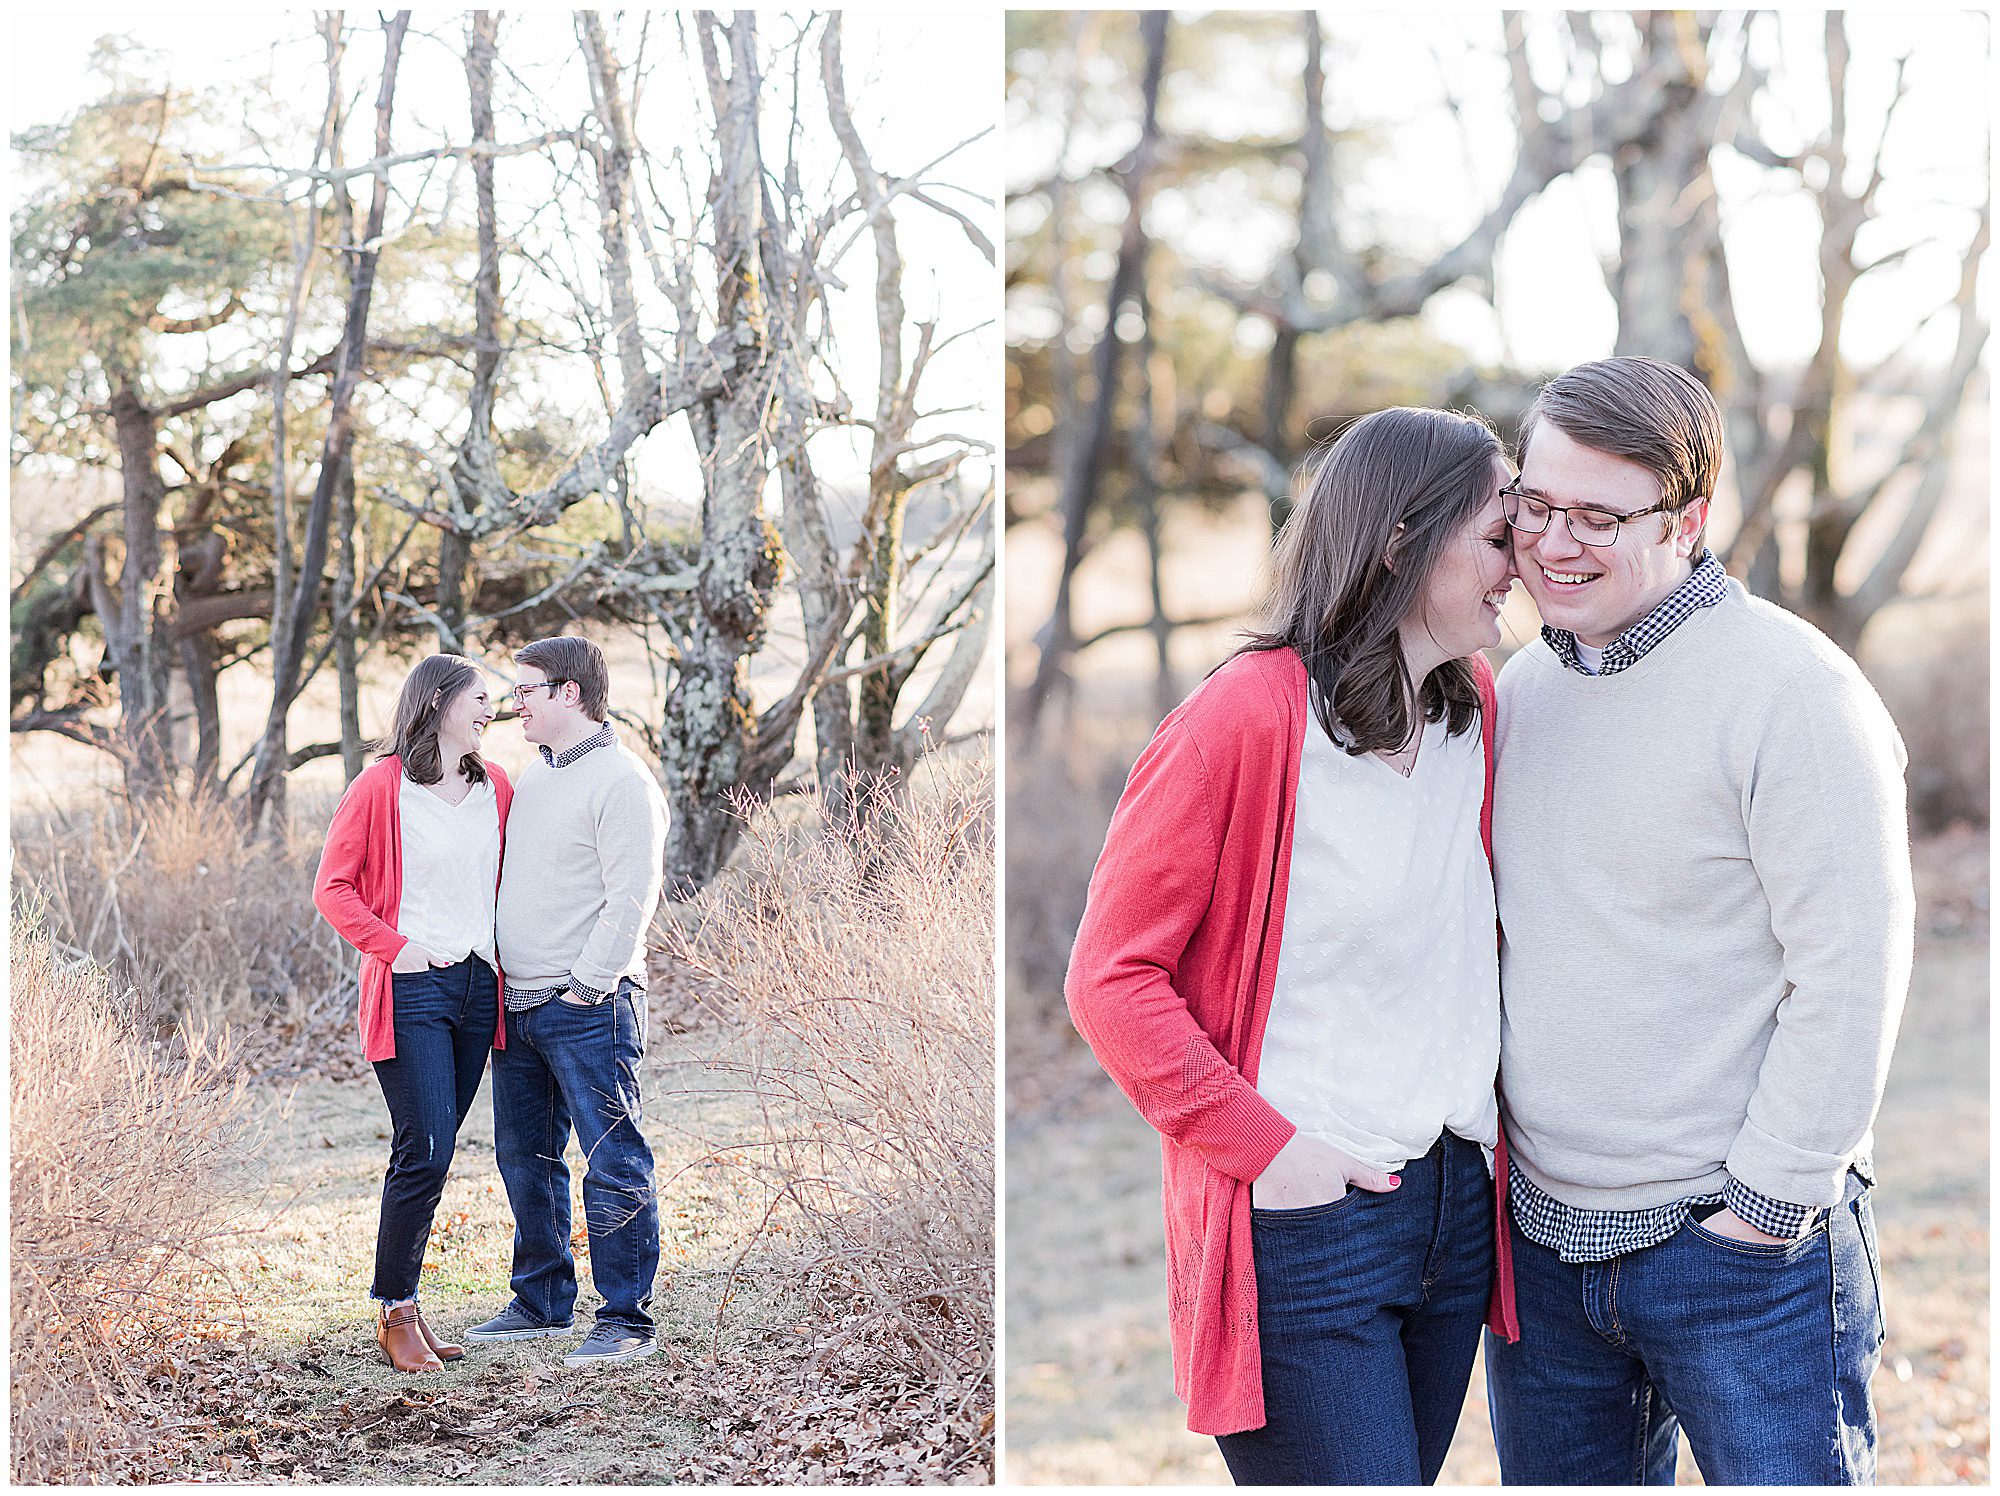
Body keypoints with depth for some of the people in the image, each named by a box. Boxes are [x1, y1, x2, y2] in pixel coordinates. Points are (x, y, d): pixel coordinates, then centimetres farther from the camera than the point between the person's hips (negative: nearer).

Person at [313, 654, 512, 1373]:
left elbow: (511, 880, 21)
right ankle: (396, 1315, 2)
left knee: (429, 1153, 10)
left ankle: (404, 1306, 18)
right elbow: (332, 887, -3)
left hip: (478, 988, 5)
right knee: (425, 1152, -11)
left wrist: (509, 954, 7)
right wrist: (393, 947, -12)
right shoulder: (380, 787, -5)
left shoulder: (497, 789, 10)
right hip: (412, 991, -5)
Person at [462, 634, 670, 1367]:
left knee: (613, 1167, -5)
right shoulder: (534, 775, 16)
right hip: (519, 1005, 9)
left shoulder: (620, 780, -11)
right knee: (525, 1160, 15)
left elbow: (631, 900, -16)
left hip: (589, 1008, -9)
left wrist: (586, 985, -16)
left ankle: (627, 1319, 1)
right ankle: (543, 1302, 27)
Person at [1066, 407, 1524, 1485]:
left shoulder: (1476, 709, 8)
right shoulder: (1248, 718, -14)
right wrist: (1263, 1149, -16)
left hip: (1455, 1209, 7)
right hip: (1303, 1225, -7)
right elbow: (1111, 979, -12)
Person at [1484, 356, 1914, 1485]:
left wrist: (1767, 1205, -15)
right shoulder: (1517, 692, 8)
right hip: (1541, 1236, 6)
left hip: (1744, 1237, -6)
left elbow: (1852, 973, -16)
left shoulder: (1792, 692, -14)